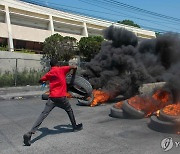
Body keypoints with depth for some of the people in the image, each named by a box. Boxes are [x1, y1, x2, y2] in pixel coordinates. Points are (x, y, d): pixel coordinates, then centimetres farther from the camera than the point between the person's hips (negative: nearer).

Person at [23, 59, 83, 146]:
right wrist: (73, 74, 20)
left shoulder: (49, 73, 14)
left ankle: (30, 133, -14)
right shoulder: (62, 69, 3)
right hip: (61, 97, -2)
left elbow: (41, 81, 22)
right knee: (69, 110, 23)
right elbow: (74, 67, 0)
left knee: (43, 114, -4)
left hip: (52, 97, 2)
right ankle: (75, 127, 35)